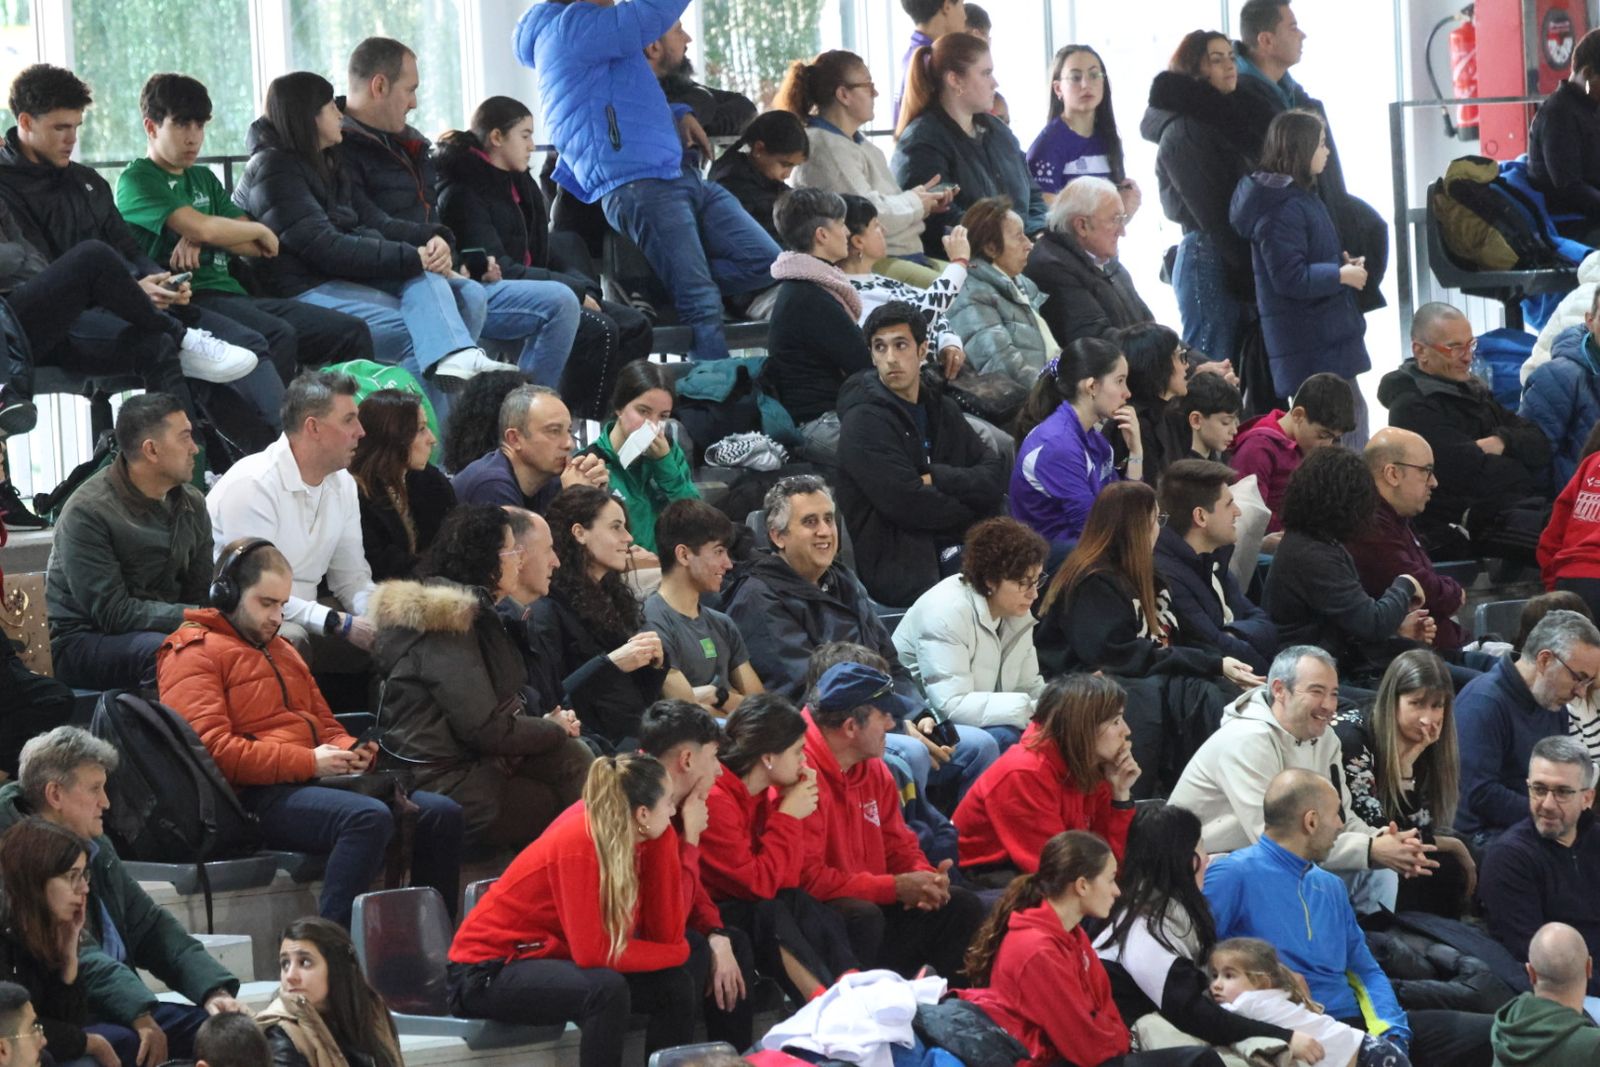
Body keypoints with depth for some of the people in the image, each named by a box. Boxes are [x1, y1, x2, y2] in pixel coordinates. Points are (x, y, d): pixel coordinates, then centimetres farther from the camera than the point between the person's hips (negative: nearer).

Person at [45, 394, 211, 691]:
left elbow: (201, 594, 7)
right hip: (82, 642, -6)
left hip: (160, 630, 7)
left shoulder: (192, 504, 6)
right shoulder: (88, 512, -16)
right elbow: (113, 613, -19)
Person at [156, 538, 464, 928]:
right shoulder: (193, 654, 1)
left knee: (443, 814, -9)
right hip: (260, 795, -9)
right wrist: (308, 762, -16)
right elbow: (212, 747, -13)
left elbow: (326, 726, 36)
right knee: (369, 818, -36)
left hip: (315, 780, 9)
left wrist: (351, 751, 9)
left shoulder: (282, 650, 30)